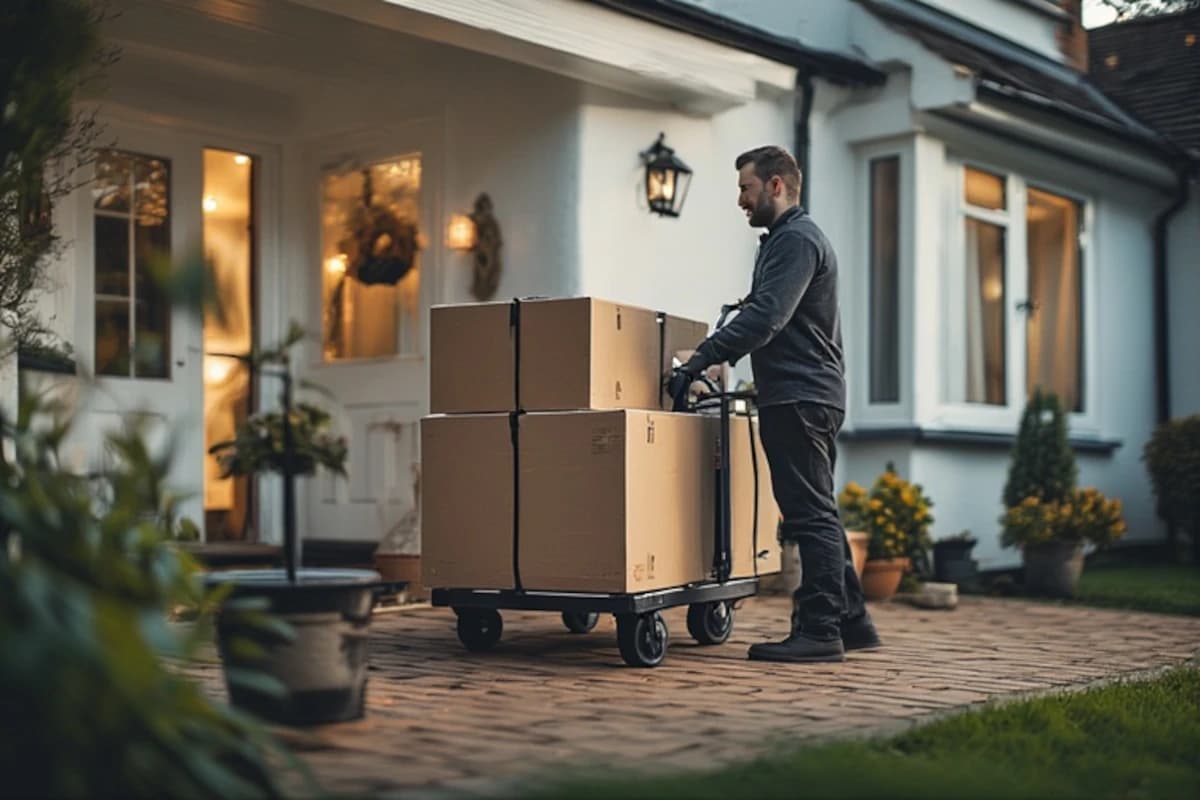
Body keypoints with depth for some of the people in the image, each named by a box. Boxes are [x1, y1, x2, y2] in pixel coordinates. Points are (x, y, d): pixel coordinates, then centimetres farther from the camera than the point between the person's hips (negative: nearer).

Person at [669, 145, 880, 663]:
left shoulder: (797, 240, -11)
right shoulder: (785, 239, 23)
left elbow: (765, 316, -23)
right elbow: (763, 314, 25)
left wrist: (702, 359, -25)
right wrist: (715, 357, 16)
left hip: (799, 399, -11)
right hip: (801, 397, 11)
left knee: (811, 514, -9)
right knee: (816, 514, 13)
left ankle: (820, 630, -6)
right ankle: (850, 620, 19)